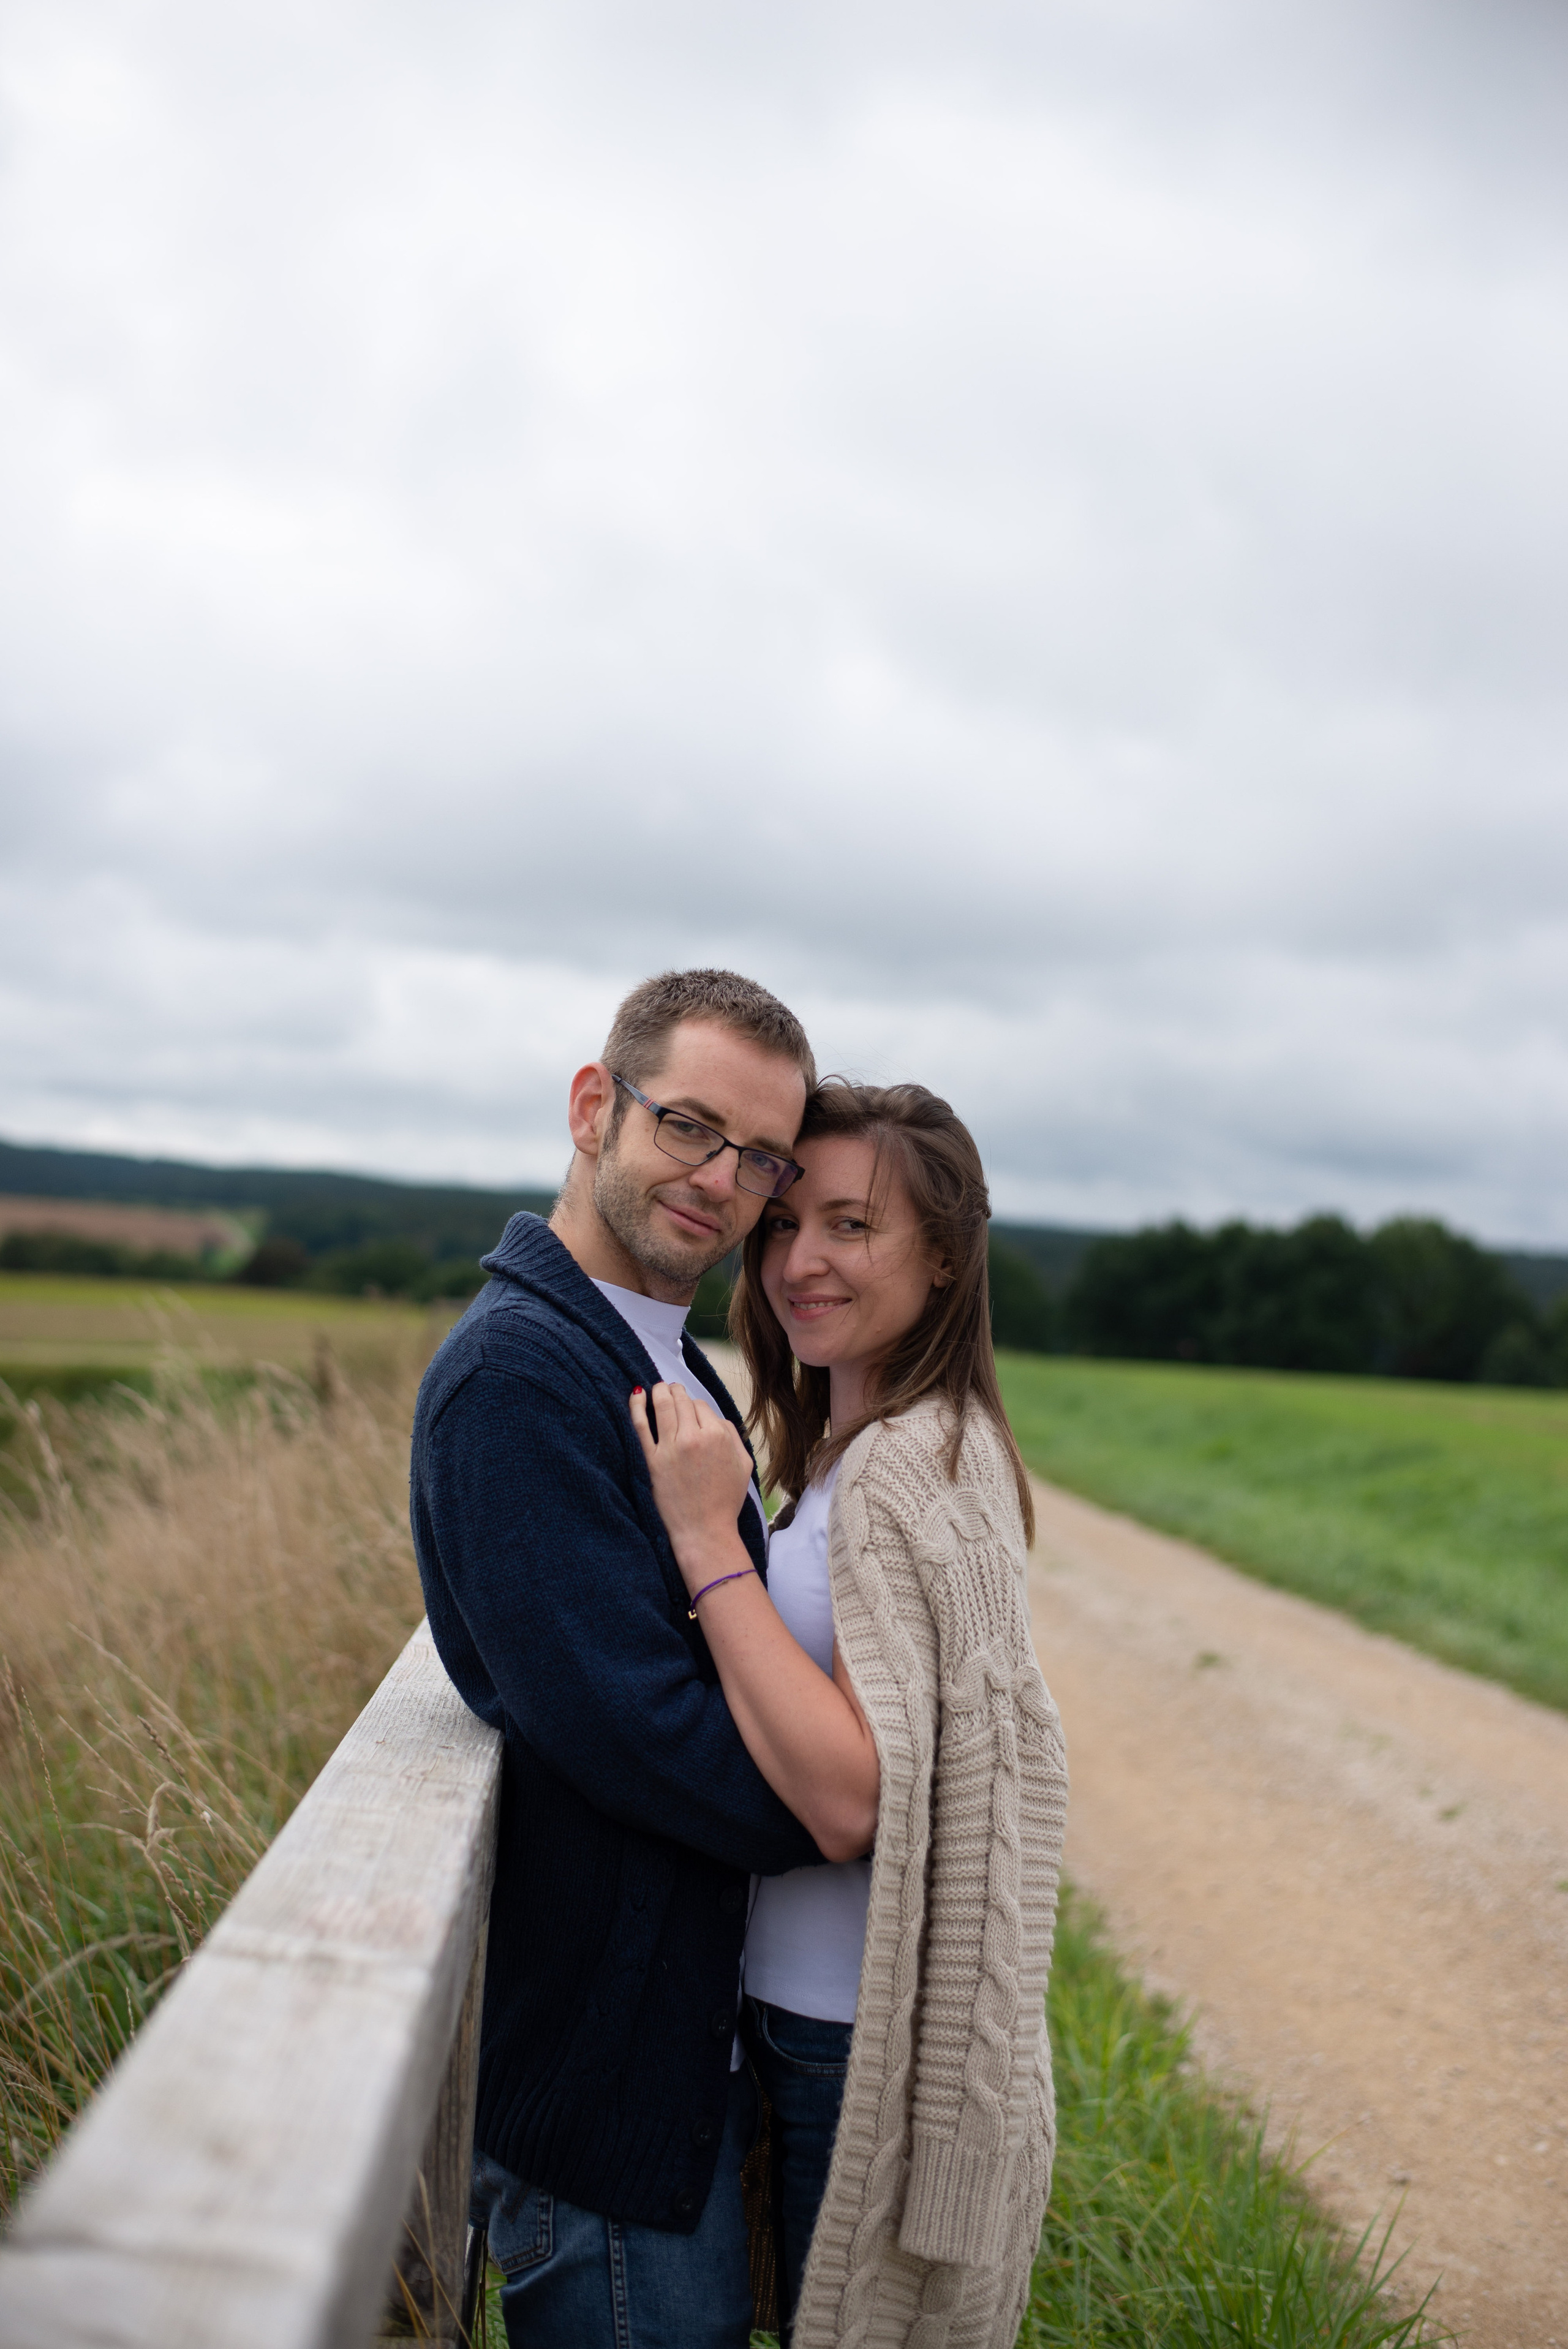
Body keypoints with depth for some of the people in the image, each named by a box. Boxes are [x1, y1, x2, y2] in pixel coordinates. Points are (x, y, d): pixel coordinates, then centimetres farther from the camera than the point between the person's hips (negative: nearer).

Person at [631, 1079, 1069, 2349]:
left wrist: (707, 1540, -28)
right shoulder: (853, 1446, 6)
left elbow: (854, 1789, -30)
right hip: (811, 1998, 9)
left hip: (867, 2036, -9)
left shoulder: (913, 1465, -24)